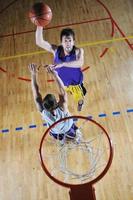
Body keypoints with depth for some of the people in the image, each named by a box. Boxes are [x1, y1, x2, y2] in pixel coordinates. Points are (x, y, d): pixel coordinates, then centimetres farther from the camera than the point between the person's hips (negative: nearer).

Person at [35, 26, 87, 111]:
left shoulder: (78, 51, -34)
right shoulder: (56, 50, -26)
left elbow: (80, 63, -56)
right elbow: (39, 42, -34)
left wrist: (62, 64, -66)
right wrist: (40, 26, -48)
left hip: (76, 83, -2)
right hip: (62, 82, 3)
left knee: (79, 98, 26)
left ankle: (80, 103, 66)